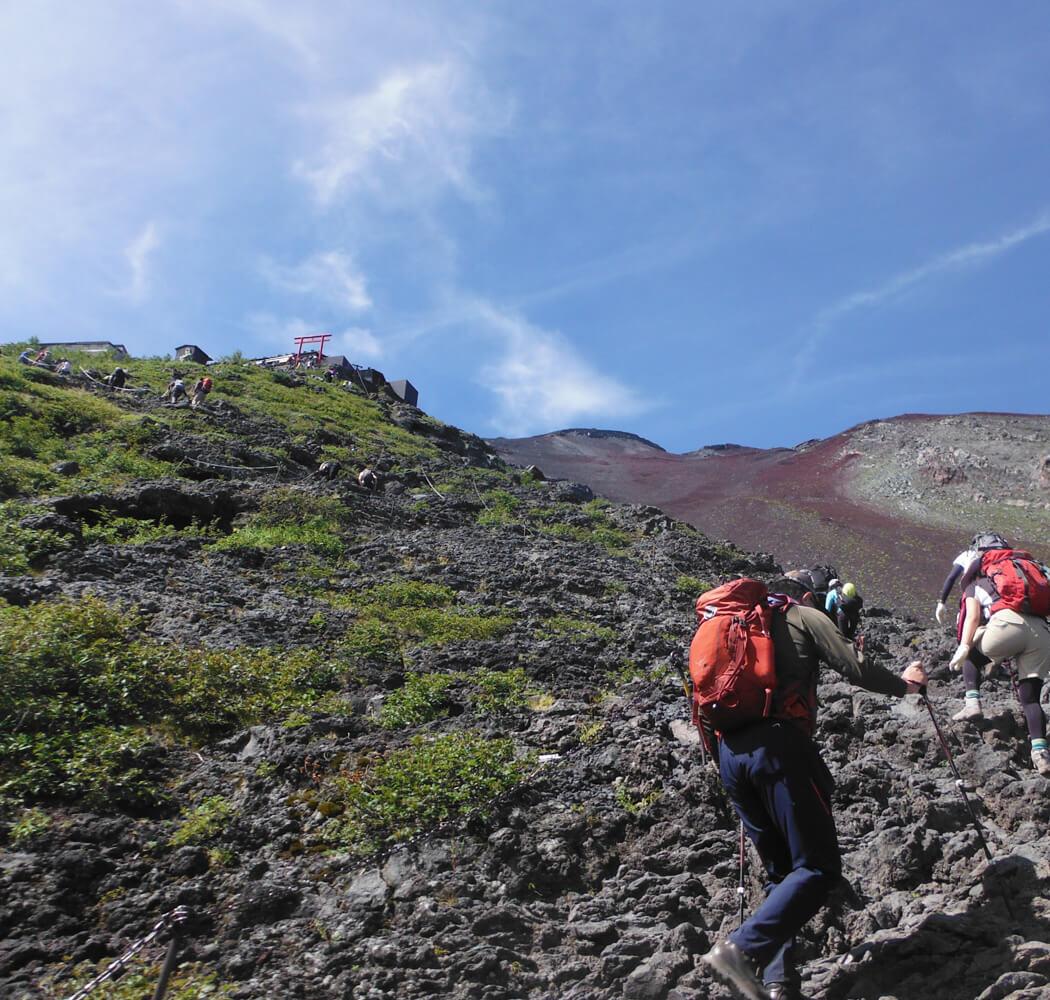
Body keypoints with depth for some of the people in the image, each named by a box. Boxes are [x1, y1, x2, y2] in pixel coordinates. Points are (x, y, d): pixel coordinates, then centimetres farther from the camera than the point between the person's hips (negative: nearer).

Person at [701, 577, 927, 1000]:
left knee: (781, 870, 16)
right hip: (780, 746, -7)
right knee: (818, 867, -4)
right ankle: (742, 949, -20)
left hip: (729, 754, 7)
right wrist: (903, 684, 20)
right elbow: (854, 667, 2)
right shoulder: (804, 617, 12)